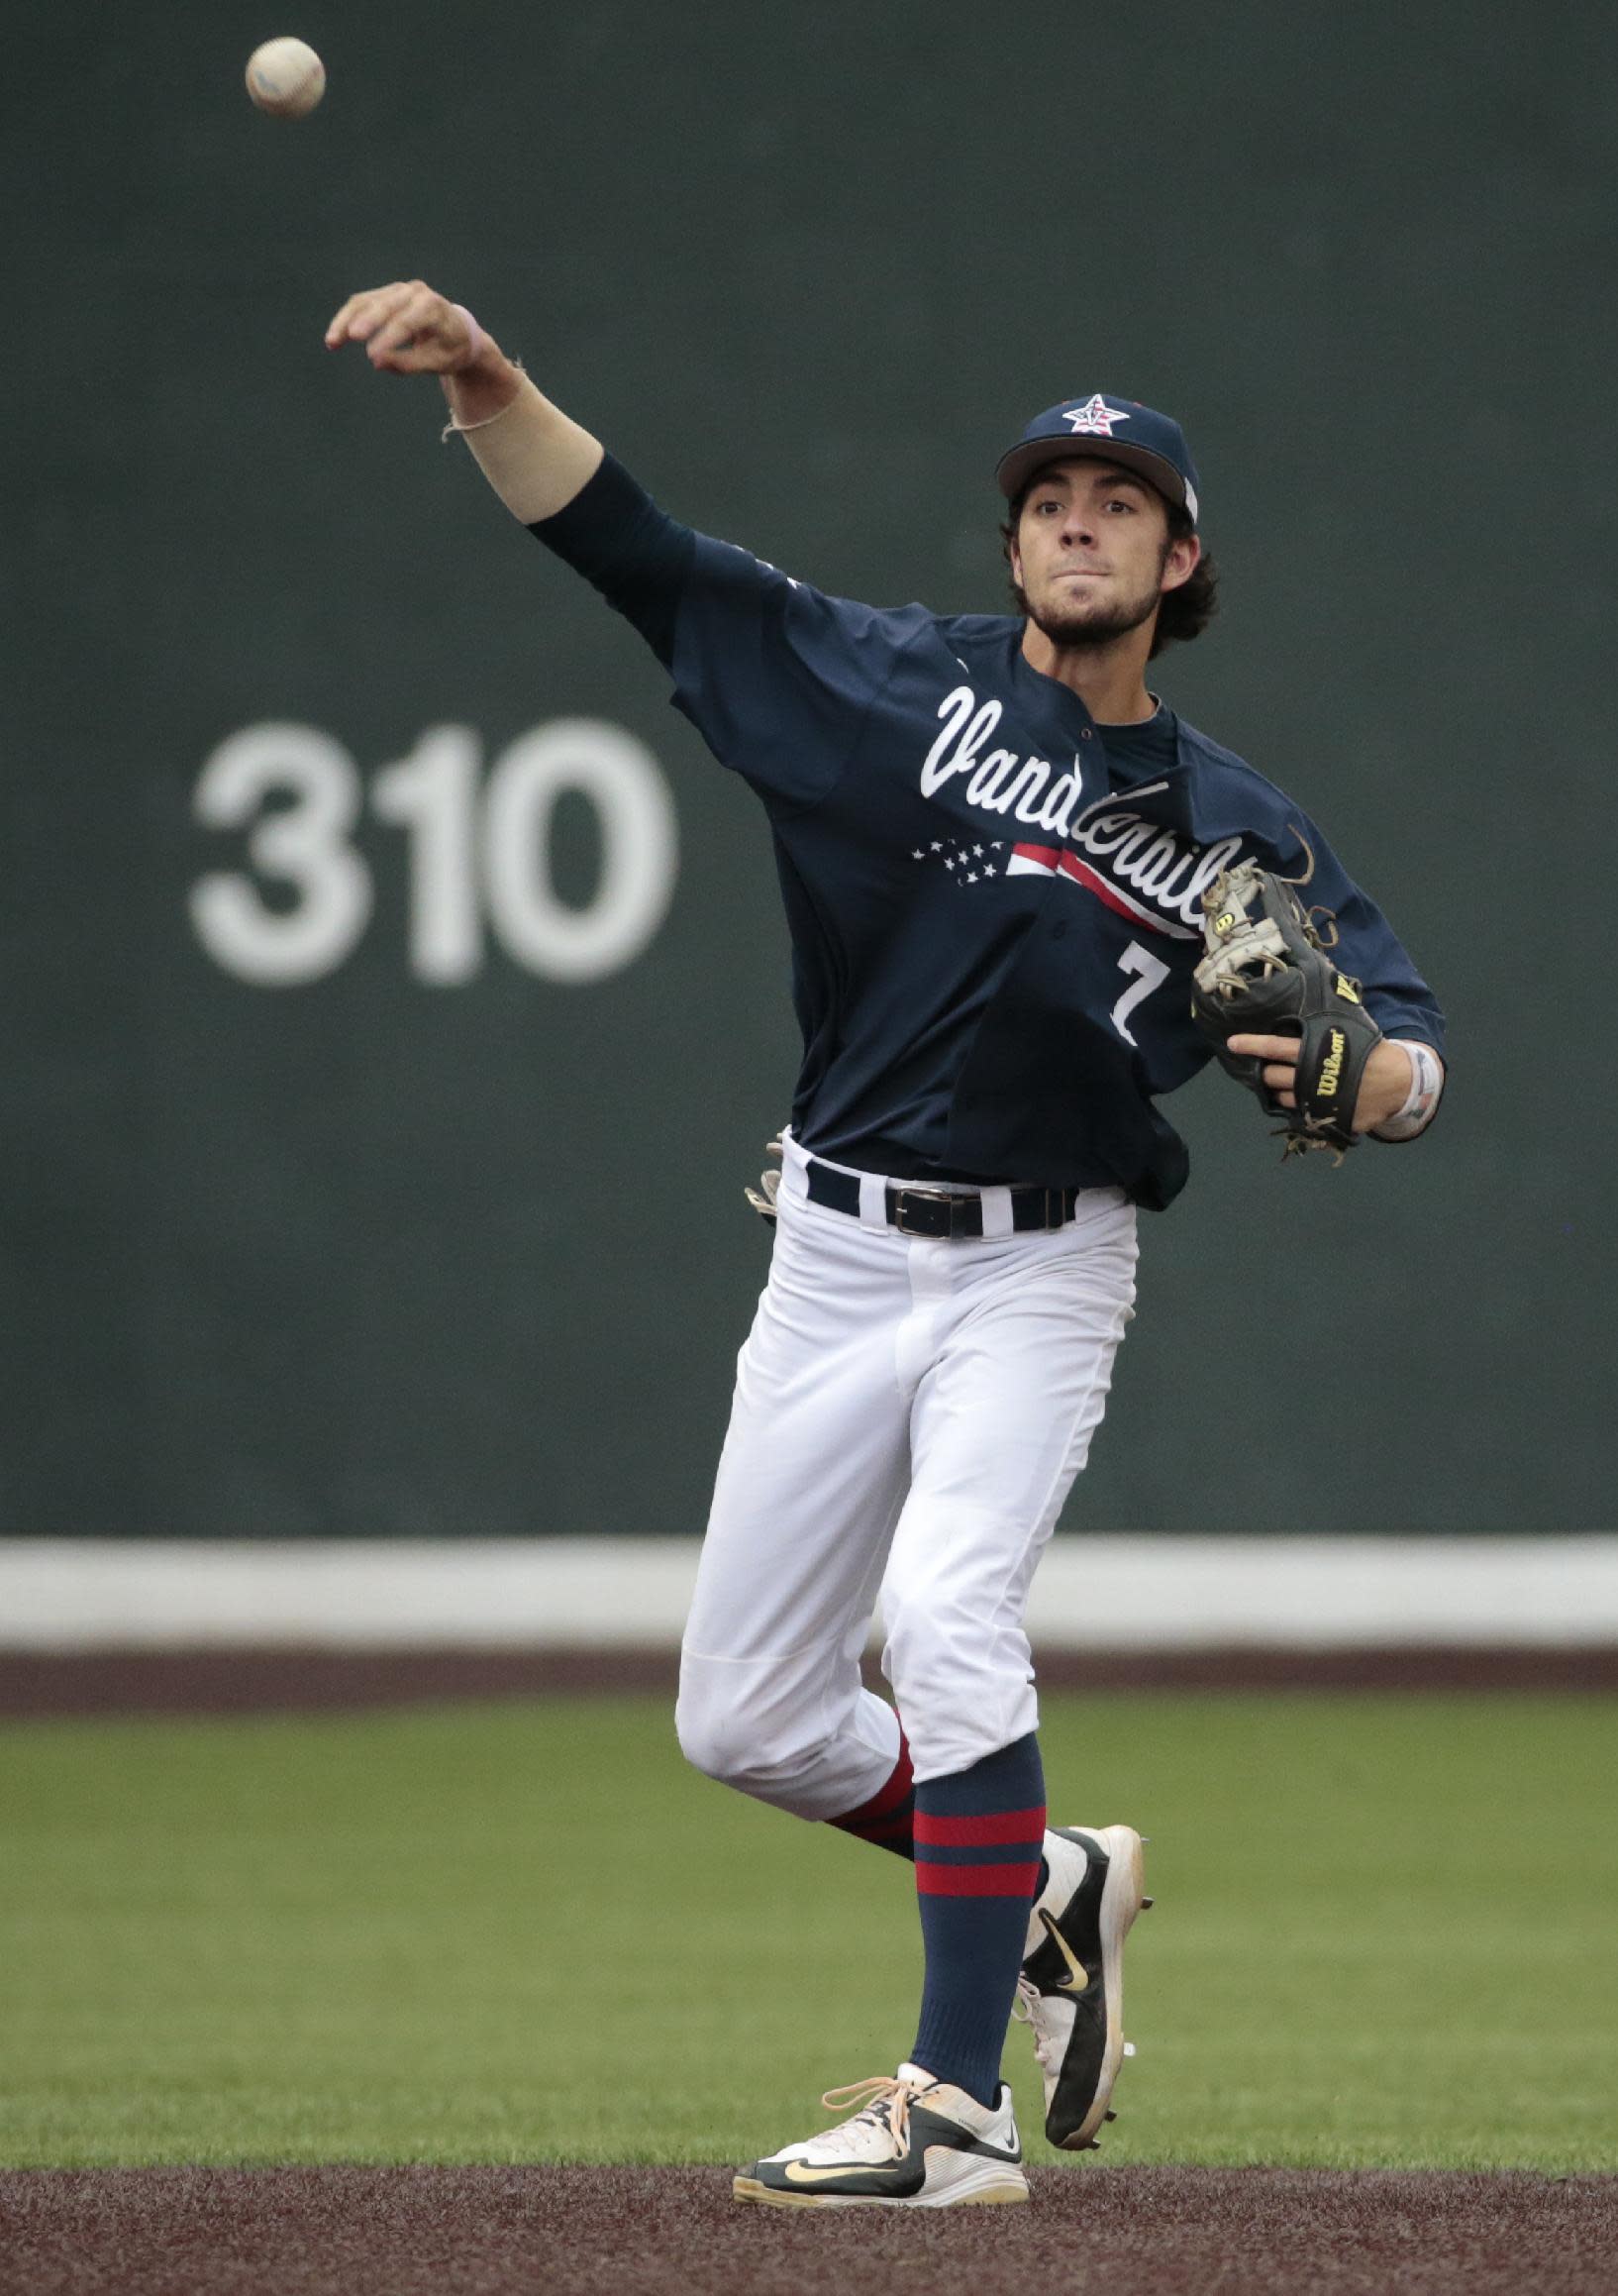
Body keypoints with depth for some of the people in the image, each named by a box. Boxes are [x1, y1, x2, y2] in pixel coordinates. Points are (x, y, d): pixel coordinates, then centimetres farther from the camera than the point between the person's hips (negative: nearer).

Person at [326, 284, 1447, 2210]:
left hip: (1043, 1272, -3)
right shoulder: (897, 685, 1)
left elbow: (1414, 1055, 4)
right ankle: (1048, 1885, 31)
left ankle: (957, 2109, -26)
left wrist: (1350, 1074, -21)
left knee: (945, 1611, -26)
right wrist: (480, 379, -21)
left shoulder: (1233, 829, 3)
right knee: (744, 1721, 5)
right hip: (839, 1256, 3)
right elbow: (629, 545, -5)